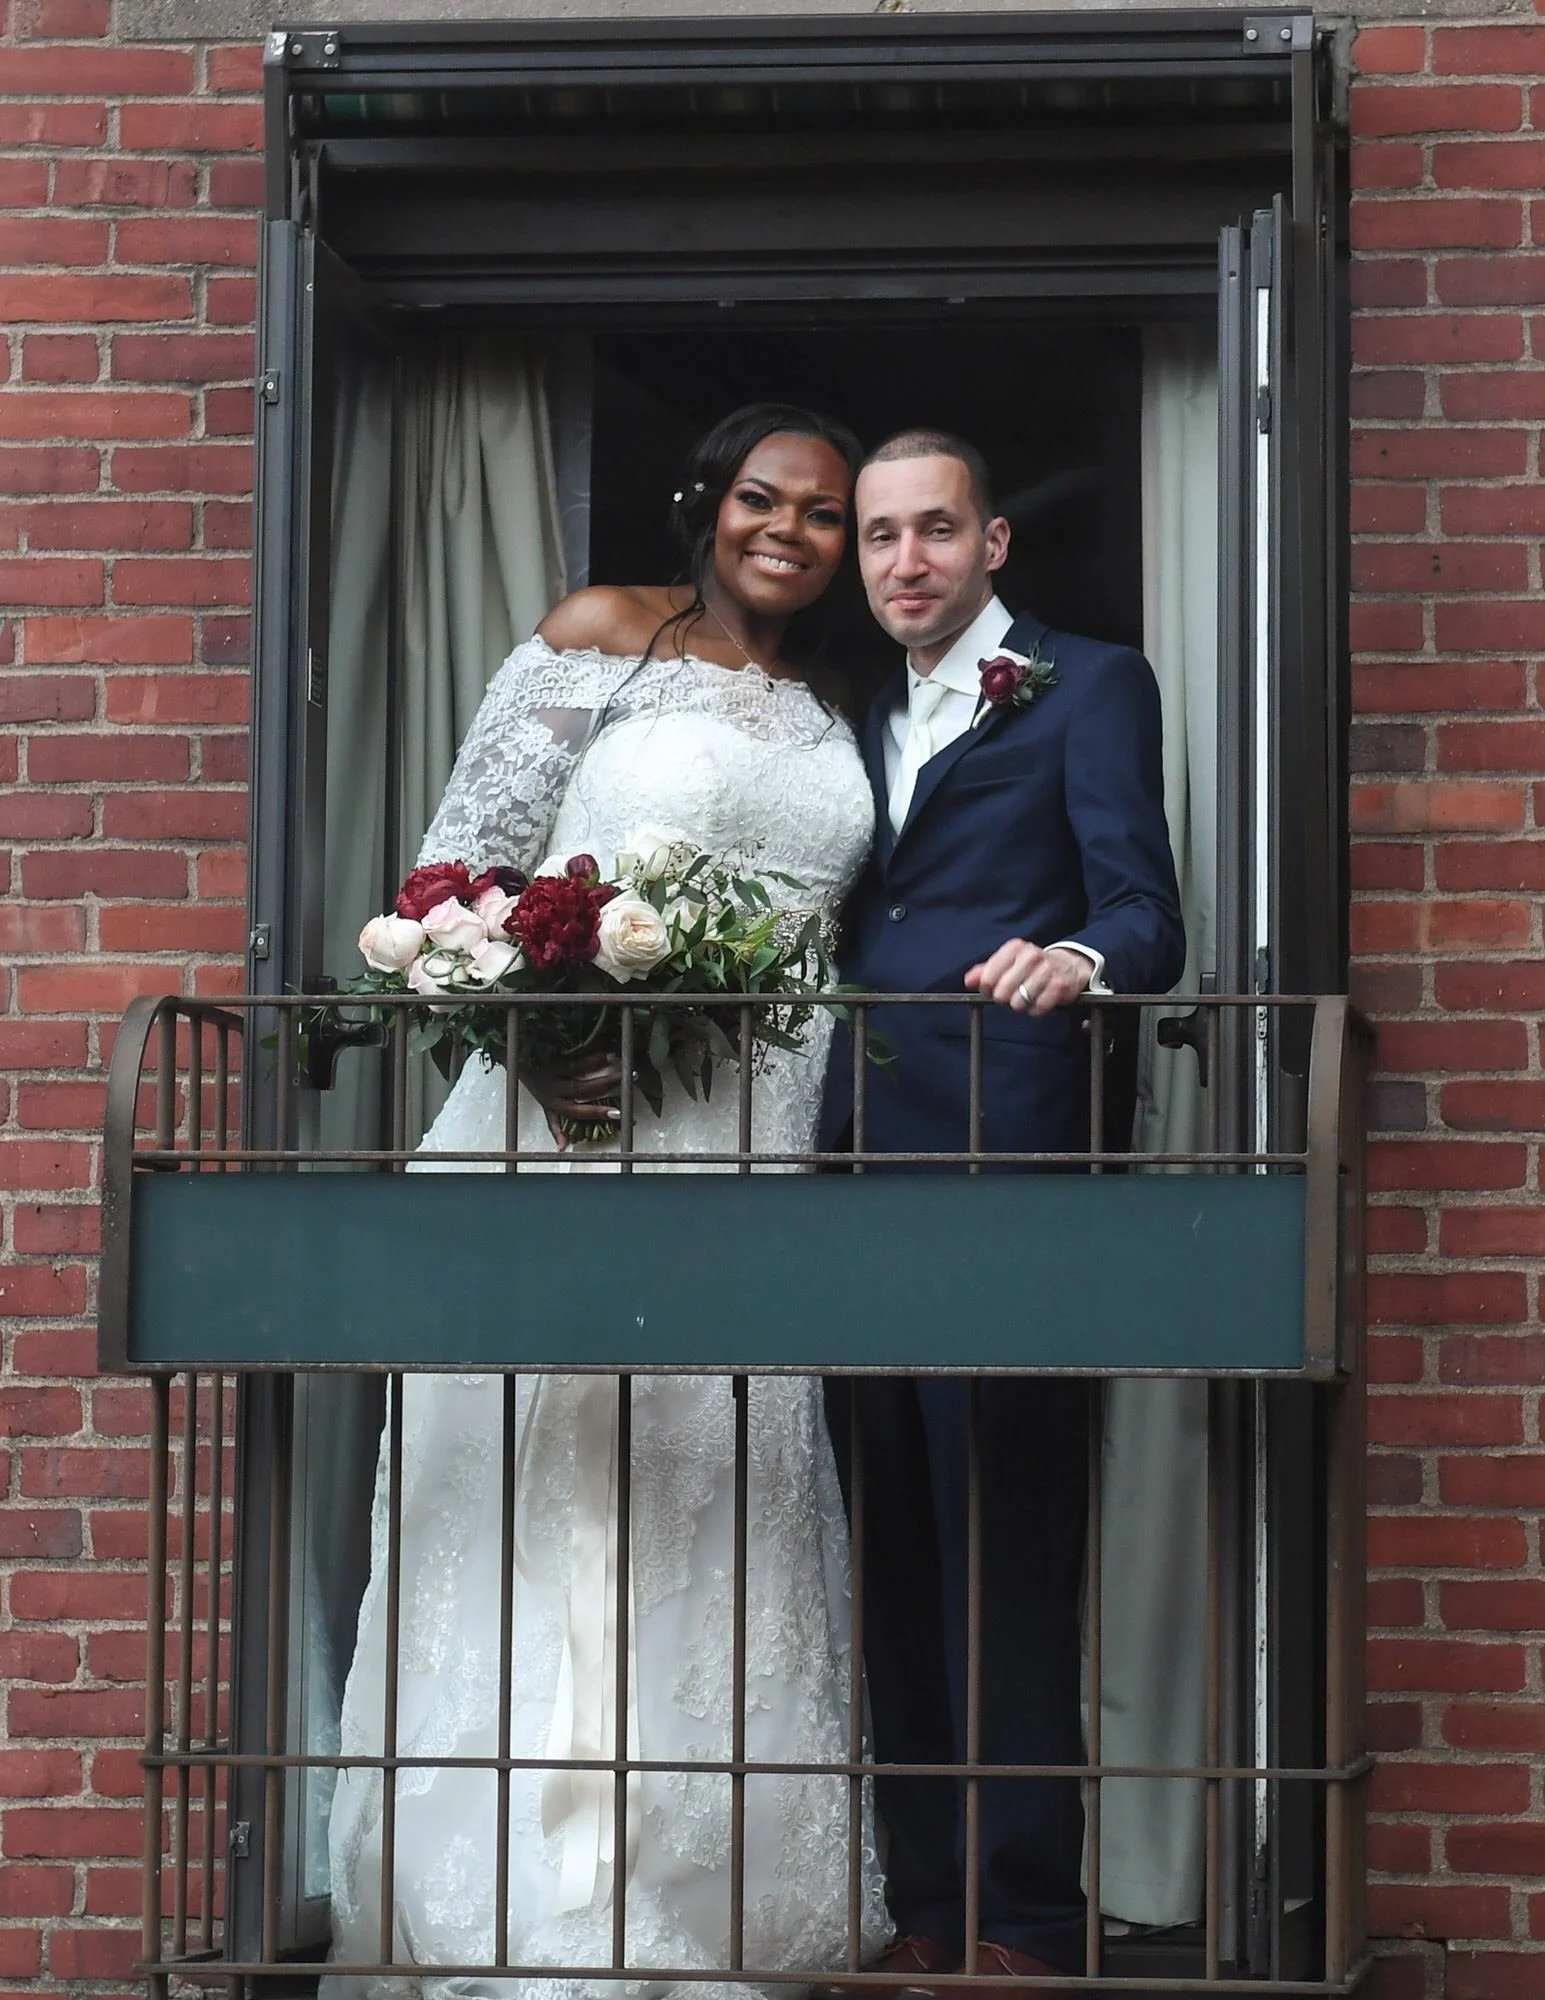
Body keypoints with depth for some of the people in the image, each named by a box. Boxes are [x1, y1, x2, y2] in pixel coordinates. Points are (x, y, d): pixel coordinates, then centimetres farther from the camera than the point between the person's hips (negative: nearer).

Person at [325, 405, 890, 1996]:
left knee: (718, 1499, 5)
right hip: (577, 1116, -4)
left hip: (753, 1147, 4)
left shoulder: (836, 711, 16)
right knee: (550, 1488, -3)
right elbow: (465, 854, -1)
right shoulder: (600, 638, 3)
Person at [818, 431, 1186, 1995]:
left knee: (1006, 1556, -7)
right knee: (891, 1559, 6)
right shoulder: (861, 722, 24)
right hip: (858, 1166, 6)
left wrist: (1080, 958, -28)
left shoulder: (1086, 688, 5)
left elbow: (1144, 914, -6)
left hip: (1004, 1164, -6)